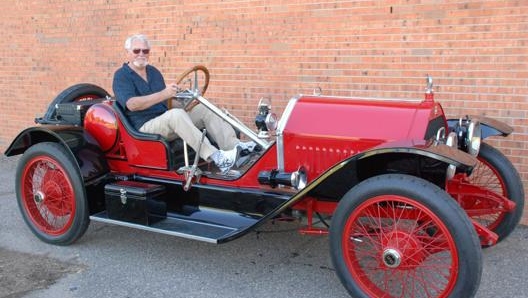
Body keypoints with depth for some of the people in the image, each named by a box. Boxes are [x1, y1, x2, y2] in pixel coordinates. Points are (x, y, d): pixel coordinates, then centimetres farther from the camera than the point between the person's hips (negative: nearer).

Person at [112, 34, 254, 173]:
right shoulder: (121, 76, -4)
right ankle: (216, 158, -49)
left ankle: (235, 146, -25)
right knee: (177, 114, -36)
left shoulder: (154, 72, 19)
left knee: (204, 109, -10)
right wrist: (163, 94, -33)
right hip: (146, 126, -7)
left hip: (167, 120, 7)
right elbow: (132, 104, -21)